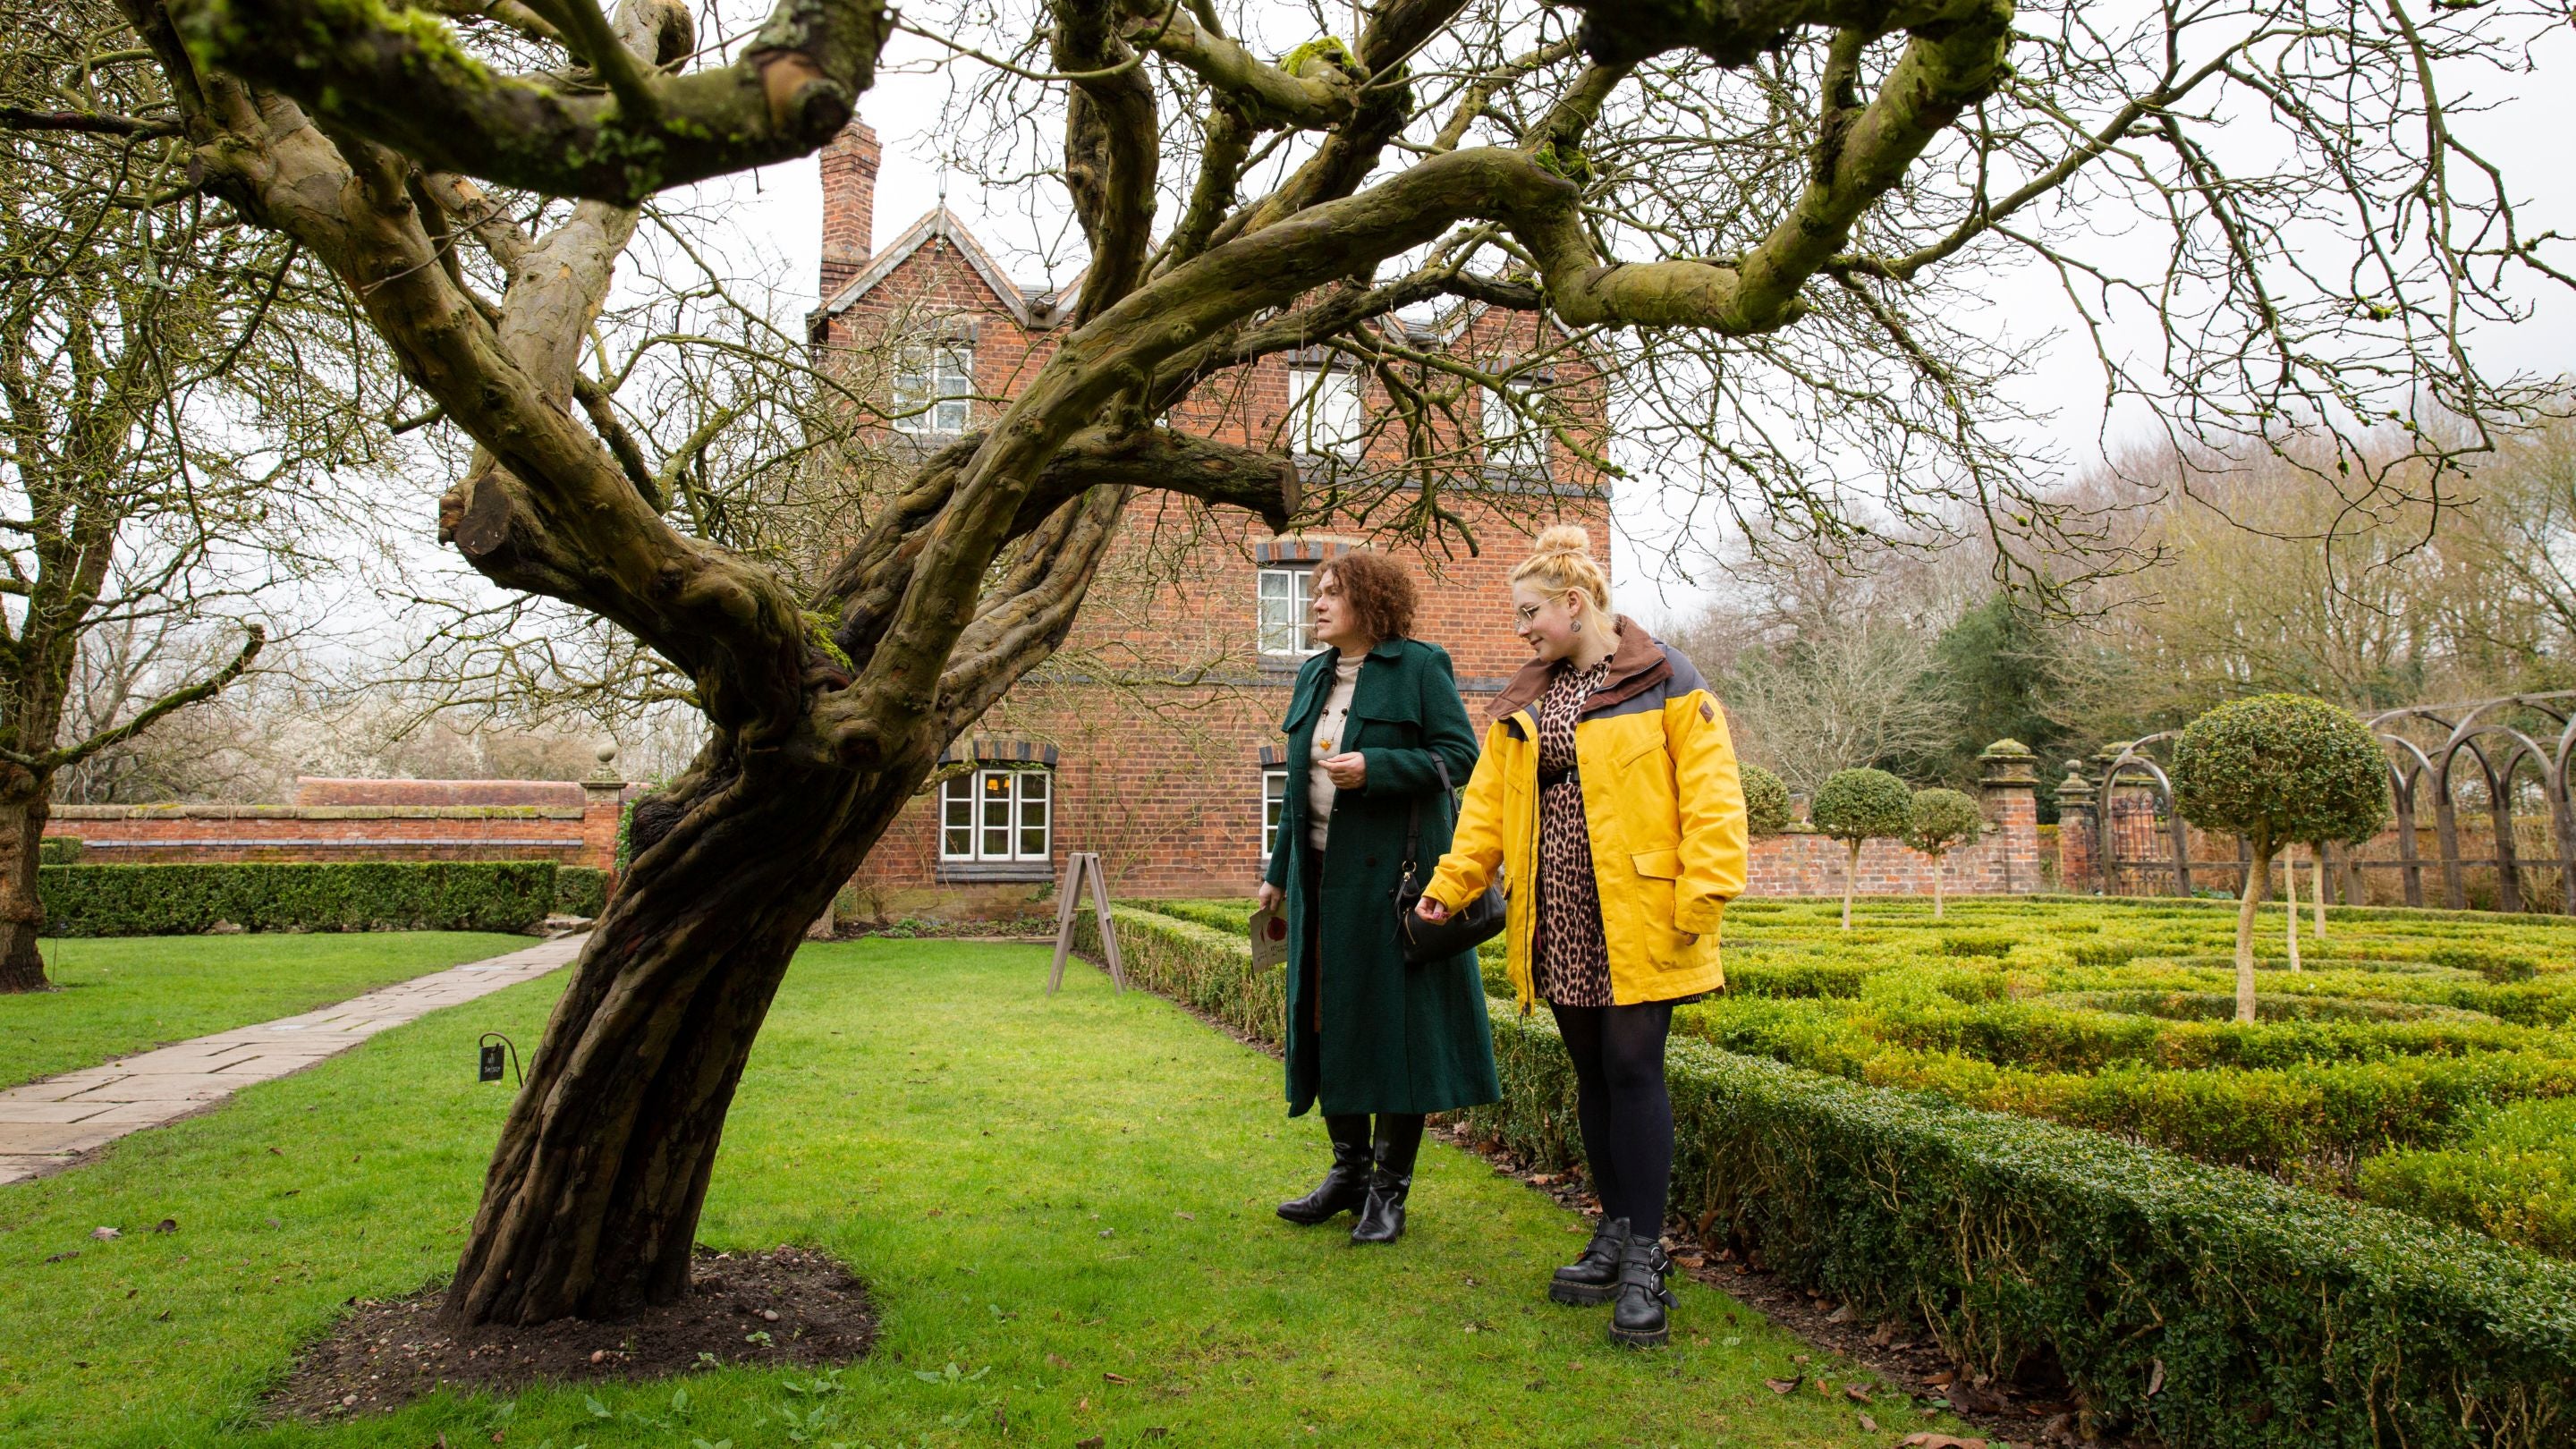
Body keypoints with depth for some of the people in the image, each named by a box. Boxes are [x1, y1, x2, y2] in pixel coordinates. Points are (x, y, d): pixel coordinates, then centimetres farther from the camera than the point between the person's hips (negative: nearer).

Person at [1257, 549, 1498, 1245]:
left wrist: (1375, 766, -21)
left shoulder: (1419, 666, -5)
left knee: (1392, 1021, -2)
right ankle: (1348, 1170, 24)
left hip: (1390, 872, -7)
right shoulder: (1315, 676, 15)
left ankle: (1389, 1188, 10)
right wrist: (1280, 870, 18)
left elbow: (1462, 756, -10)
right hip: (1323, 874, 7)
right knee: (1328, 1018, 9)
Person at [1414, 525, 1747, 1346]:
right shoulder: (1523, 706, 15)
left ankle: (1644, 1259, 1)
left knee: (1632, 1067, -7)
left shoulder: (1666, 685, -3)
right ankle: (1616, 1234, 23)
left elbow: (1709, 796, -8)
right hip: (1560, 925, 6)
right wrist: (1450, 883, 3)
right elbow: (1488, 804, 14)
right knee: (1593, 1074, 11)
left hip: (1636, 922, -6)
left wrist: (1701, 898, -16)